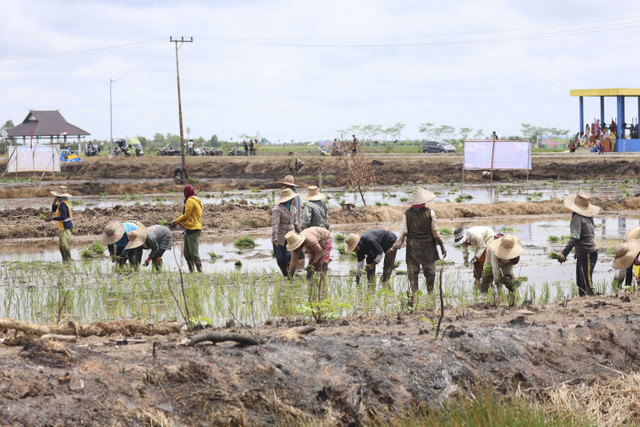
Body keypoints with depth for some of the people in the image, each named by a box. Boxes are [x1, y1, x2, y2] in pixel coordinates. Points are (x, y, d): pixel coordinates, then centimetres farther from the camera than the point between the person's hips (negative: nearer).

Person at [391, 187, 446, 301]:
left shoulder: (407, 214, -6)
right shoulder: (430, 212, -8)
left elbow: (404, 232, -5)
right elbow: (435, 232, -3)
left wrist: (397, 244, 6)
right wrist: (442, 246, 6)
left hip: (412, 248, 0)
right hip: (428, 247, 0)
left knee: (412, 273, 5)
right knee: (430, 272, 11)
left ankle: (414, 297, -2)